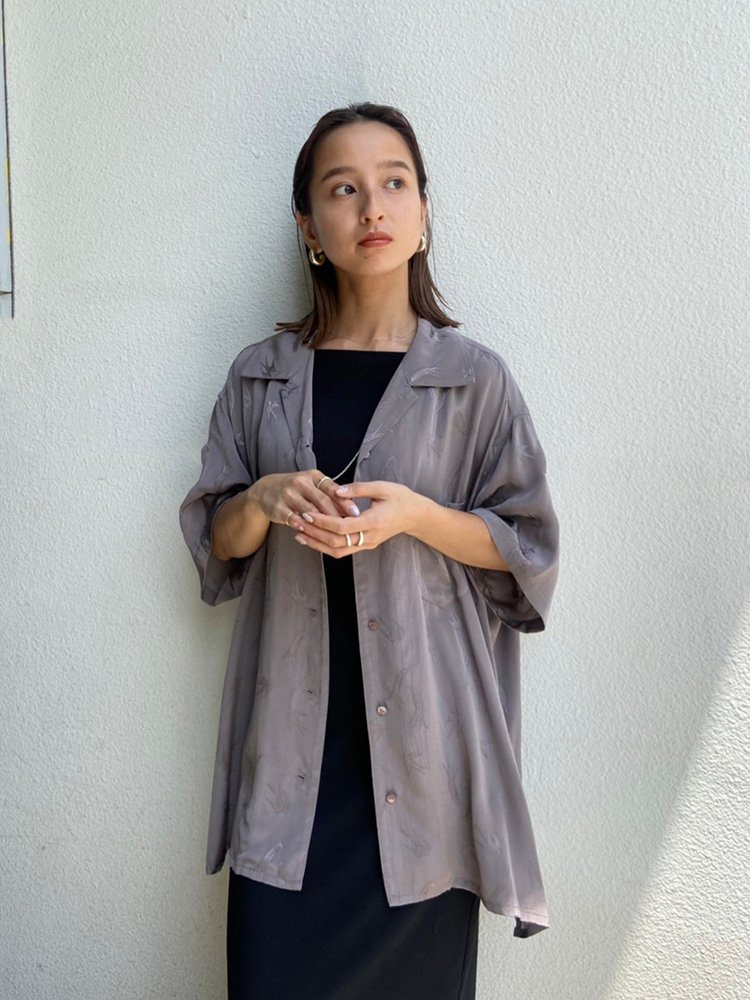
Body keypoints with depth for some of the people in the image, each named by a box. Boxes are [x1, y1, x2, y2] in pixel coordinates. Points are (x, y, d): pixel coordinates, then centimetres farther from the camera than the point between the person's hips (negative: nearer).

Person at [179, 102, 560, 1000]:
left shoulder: (474, 379, 0)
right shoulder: (261, 378, 6)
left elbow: (525, 546, 1)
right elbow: (214, 540, 11)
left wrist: (413, 514, -15)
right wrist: (265, 498, -11)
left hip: (422, 715, -1)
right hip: (292, 718, 2)